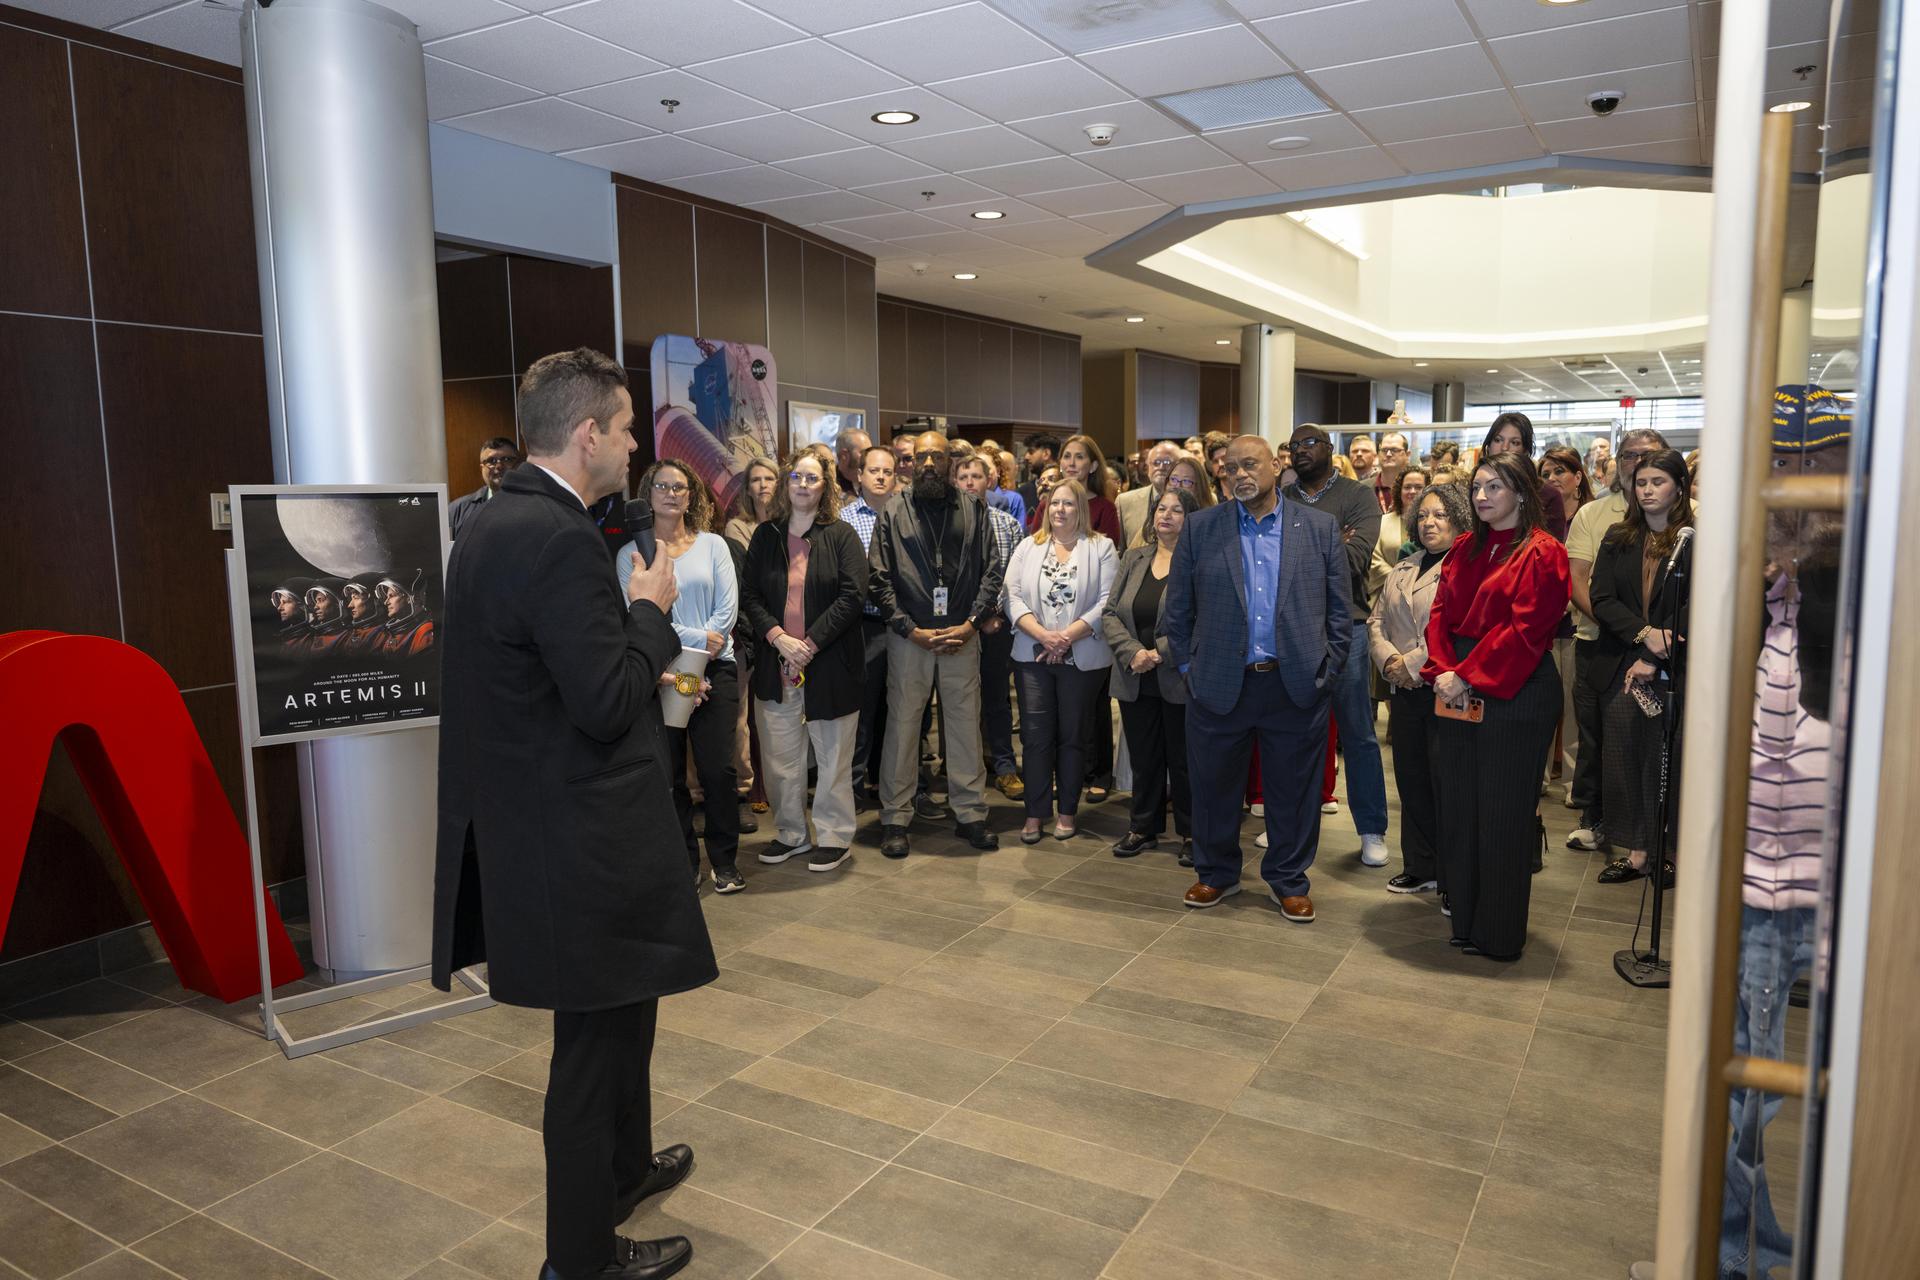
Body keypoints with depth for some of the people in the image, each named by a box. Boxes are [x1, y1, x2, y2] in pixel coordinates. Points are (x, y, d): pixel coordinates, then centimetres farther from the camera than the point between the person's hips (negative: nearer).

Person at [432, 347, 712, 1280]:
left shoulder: (492, 526, 7)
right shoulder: (558, 538, -24)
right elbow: (606, 703, -25)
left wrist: (647, 673, 15)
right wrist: (650, 611, -11)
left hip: (534, 822, 10)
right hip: (580, 839, -10)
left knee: (618, 1011, 27)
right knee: (596, 1035, 8)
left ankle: (624, 1167, 48)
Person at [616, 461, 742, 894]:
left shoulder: (713, 545, 7)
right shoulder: (631, 554, 3)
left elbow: (728, 606, 0)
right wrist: (695, 639, -13)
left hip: (714, 669, 1)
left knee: (718, 769, 0)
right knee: (669, 773, 6)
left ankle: (725, 861, 14)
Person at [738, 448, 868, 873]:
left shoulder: (841, 535, 0)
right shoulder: (765, 536, 10)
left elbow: (853, 595, -8)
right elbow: (749, 594, 5)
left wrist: (809, 644, -13)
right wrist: (779, 638, -11)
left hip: (830, 662, -3)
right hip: (776, 663, 3)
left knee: (832, 756, 4)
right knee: (780, 756, 8)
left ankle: (833, 837, 16)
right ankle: (791, 834, 22)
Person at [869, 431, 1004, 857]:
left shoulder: (972, 510, 6)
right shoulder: (893, 511, 3)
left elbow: (991, 572, 4)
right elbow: (881, 580, -1)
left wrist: (971, 624, -7)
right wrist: (911, 630, -8)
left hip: (962, 636, 1)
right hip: (909, 637, -1)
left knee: (965, 726, 7)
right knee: (902, 727, 3)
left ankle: (970, 814, 19)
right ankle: (895, 819, 14)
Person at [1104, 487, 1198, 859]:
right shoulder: (1133, 559, 11)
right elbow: (1110, 613, 6)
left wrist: (1160, 653, -19)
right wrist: (1133, 652, -10)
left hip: (1180, 679, -4)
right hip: (1135, 680, 4)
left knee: (1183, 760, 5)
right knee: (1143, 758, 13)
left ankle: (1190, 834, 19)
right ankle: (1144, 828, 26)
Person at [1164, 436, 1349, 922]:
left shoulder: (1320, 527, 3)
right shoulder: (1200, 528, 3)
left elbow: (1339, 607, 5)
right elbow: (1178, 606, 6)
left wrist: (1328, 671, 0)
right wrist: (1187, 665, 2)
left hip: (1297, 686, 0)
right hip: (1219, 684, 0)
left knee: (1294, 791, 10)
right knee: (1214, 786, 11)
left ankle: (1289, 881, 28)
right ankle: (1216, 873, 31)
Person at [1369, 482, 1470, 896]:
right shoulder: (1402, 571, 18)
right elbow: (1377, 621, 15)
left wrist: (1413, 663, -16)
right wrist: (1388, 659, -4)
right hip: (1405, 693, 7)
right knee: (1411, 781, 12)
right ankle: (1419, 868, 24)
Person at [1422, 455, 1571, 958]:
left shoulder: (1542, 554, -9)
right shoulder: (1465, 548, 12)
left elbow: (1524, 630, -16)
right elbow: (1441, 614, 8)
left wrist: (1466, 675, -17)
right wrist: (1443, 671, -7)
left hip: (1513, 694, -6)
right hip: (1458, 690, 7)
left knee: (1502, 813, 1)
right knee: (1457, 804, 11)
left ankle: (1499, 933, 13)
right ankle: (1464, 914, 25)